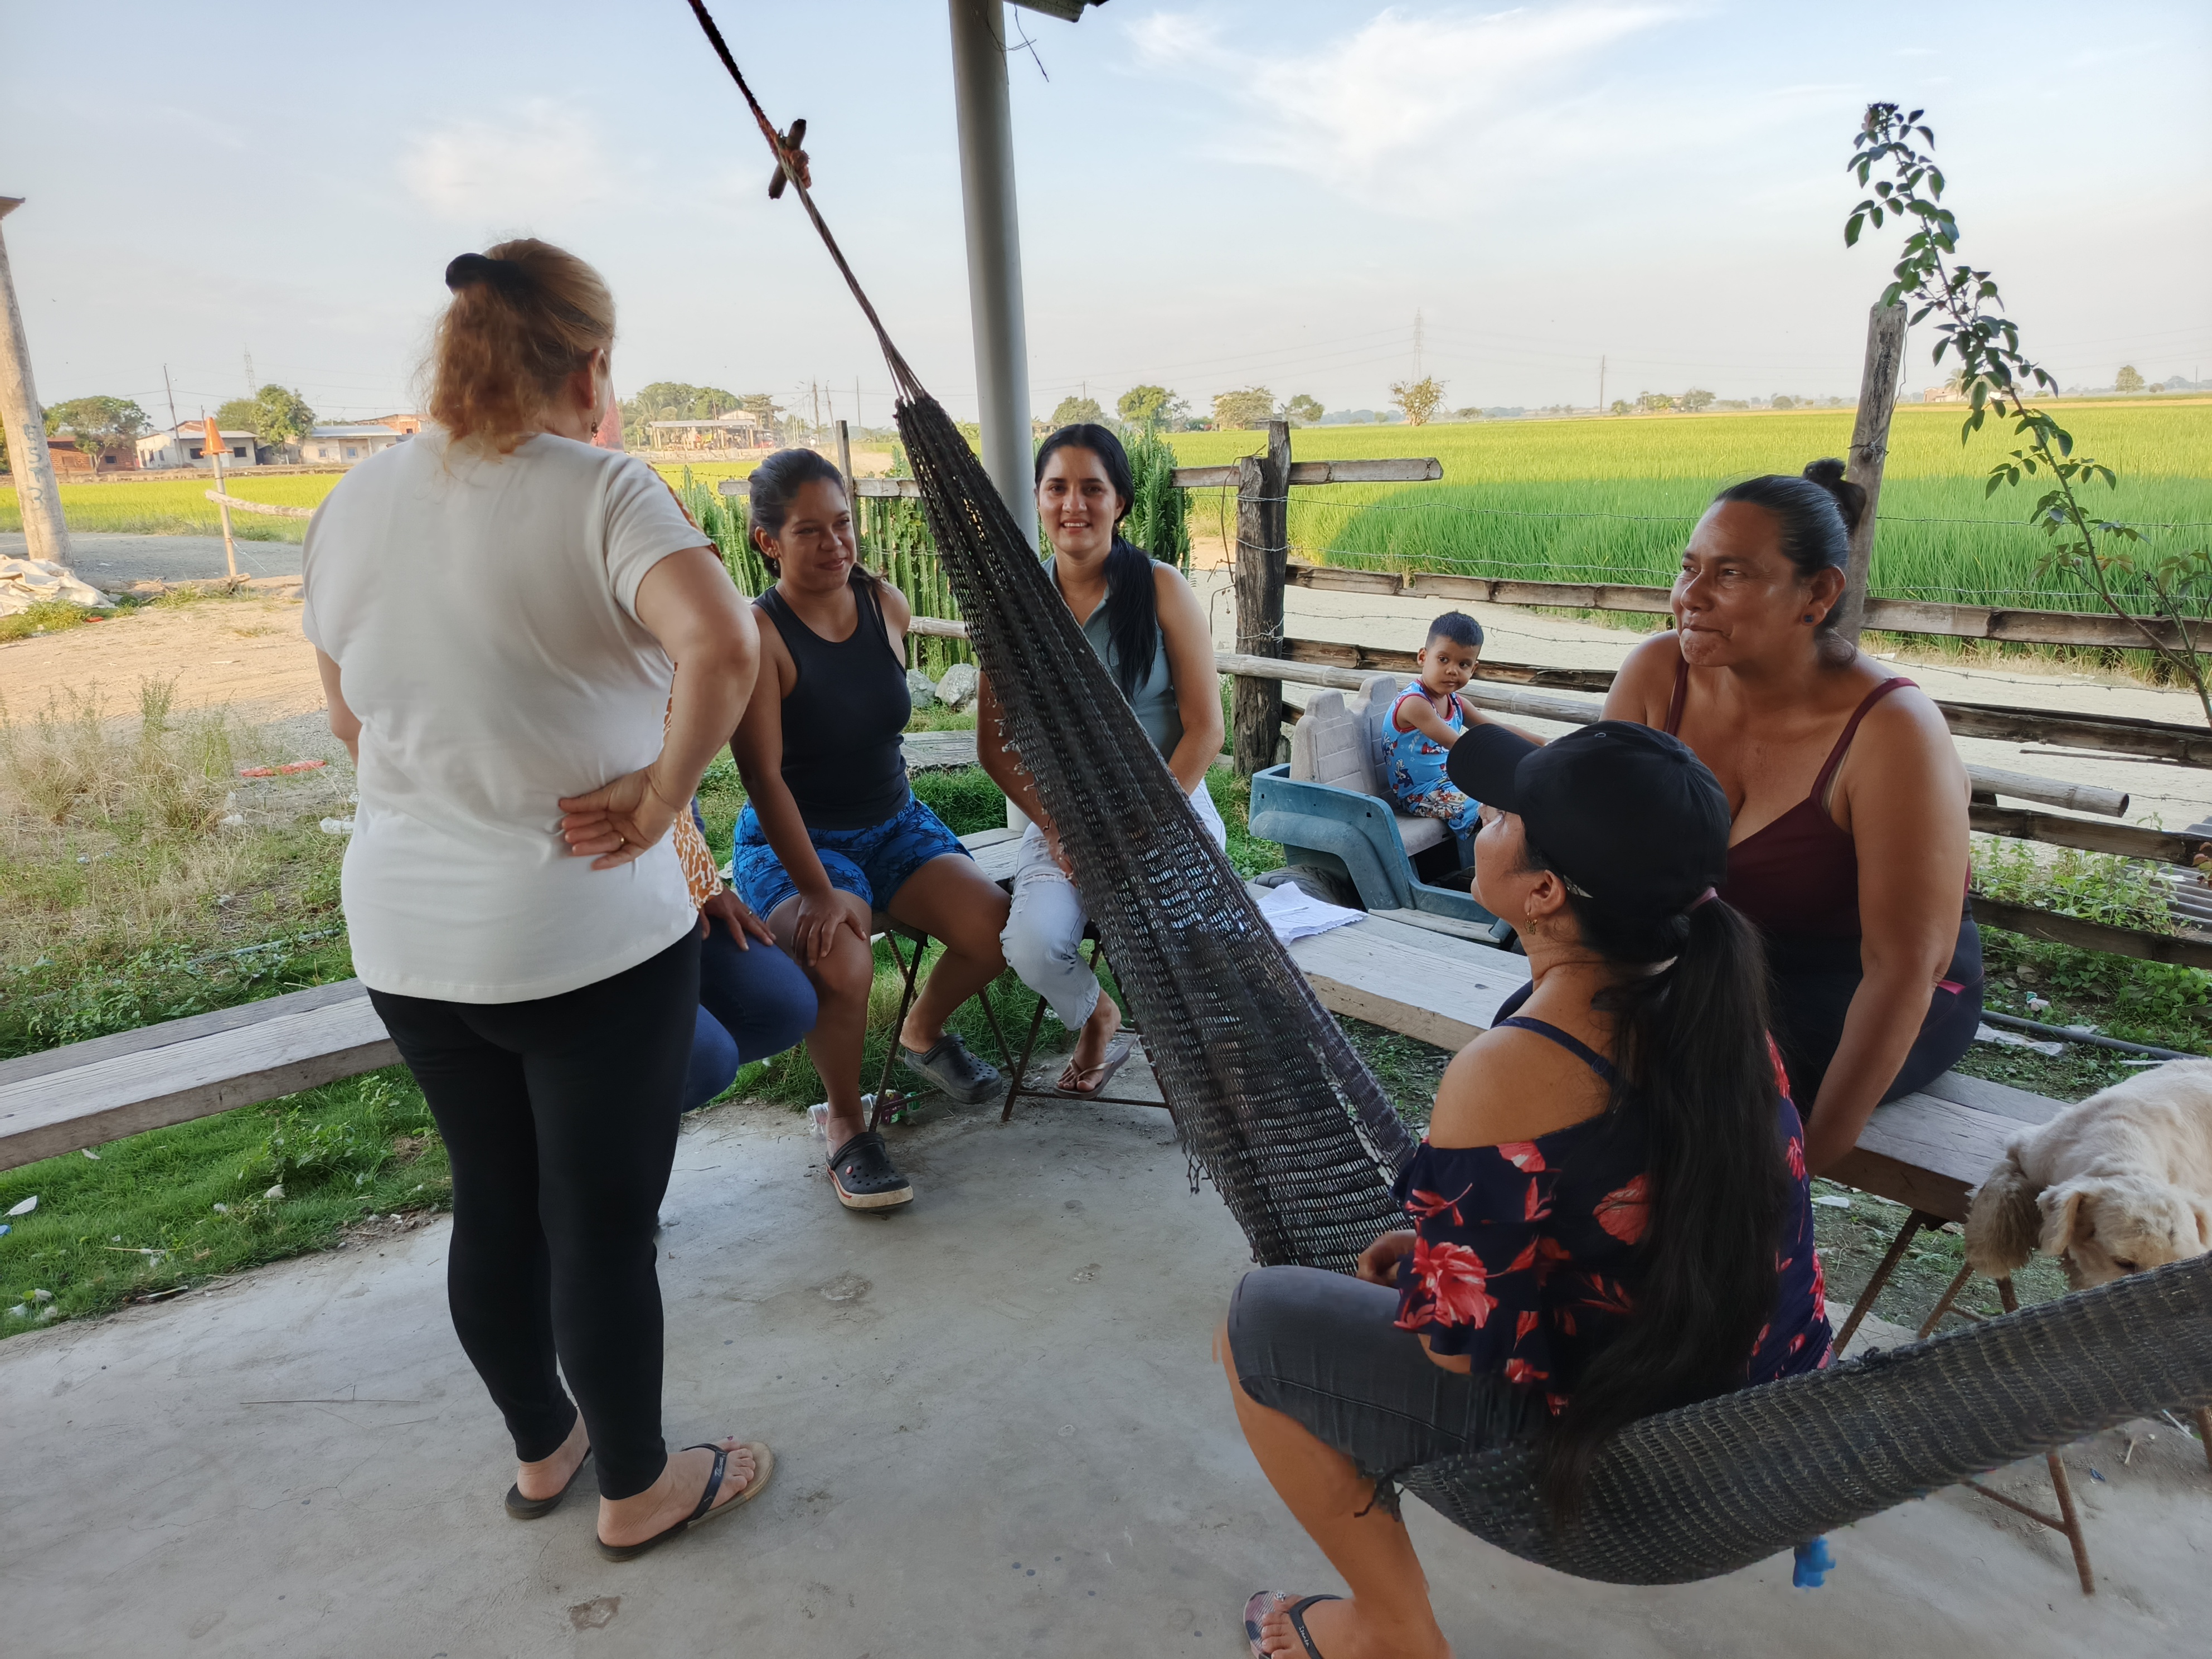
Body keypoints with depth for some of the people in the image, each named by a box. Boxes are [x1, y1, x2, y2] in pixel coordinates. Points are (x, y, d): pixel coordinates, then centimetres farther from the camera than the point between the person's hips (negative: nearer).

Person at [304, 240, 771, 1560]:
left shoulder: (355, 503, 5)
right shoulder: (597, 490, -15)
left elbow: (353, 719, 14)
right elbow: (720, 642, -33)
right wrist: (660, 794, -20)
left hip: (404, 936, 7)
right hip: (587, 935, -6)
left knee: (494, 1203, 21)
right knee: (604, 1226, 9)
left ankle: (541, 1449, 42)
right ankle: (639, 1488, 30)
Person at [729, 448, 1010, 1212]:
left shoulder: (887, 604, -2)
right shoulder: (758, 635, -18)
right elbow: (762, 776, -23)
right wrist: (816, 891, -28)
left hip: (894, 821, 5)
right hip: (795, 840, -5)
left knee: (995, 927, -16)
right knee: (841, 963, -34)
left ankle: (924, 1032, 18)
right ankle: (845, 1121, -3)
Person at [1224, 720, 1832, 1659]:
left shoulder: (1507, 1074, -30)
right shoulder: (1711, 1000, -6)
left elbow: (1464, 1344, -22)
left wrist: (1401, 1275, 0)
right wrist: (1440, 1246, 8)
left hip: (1620, 1462, -7)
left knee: (1258, 1323, 3)